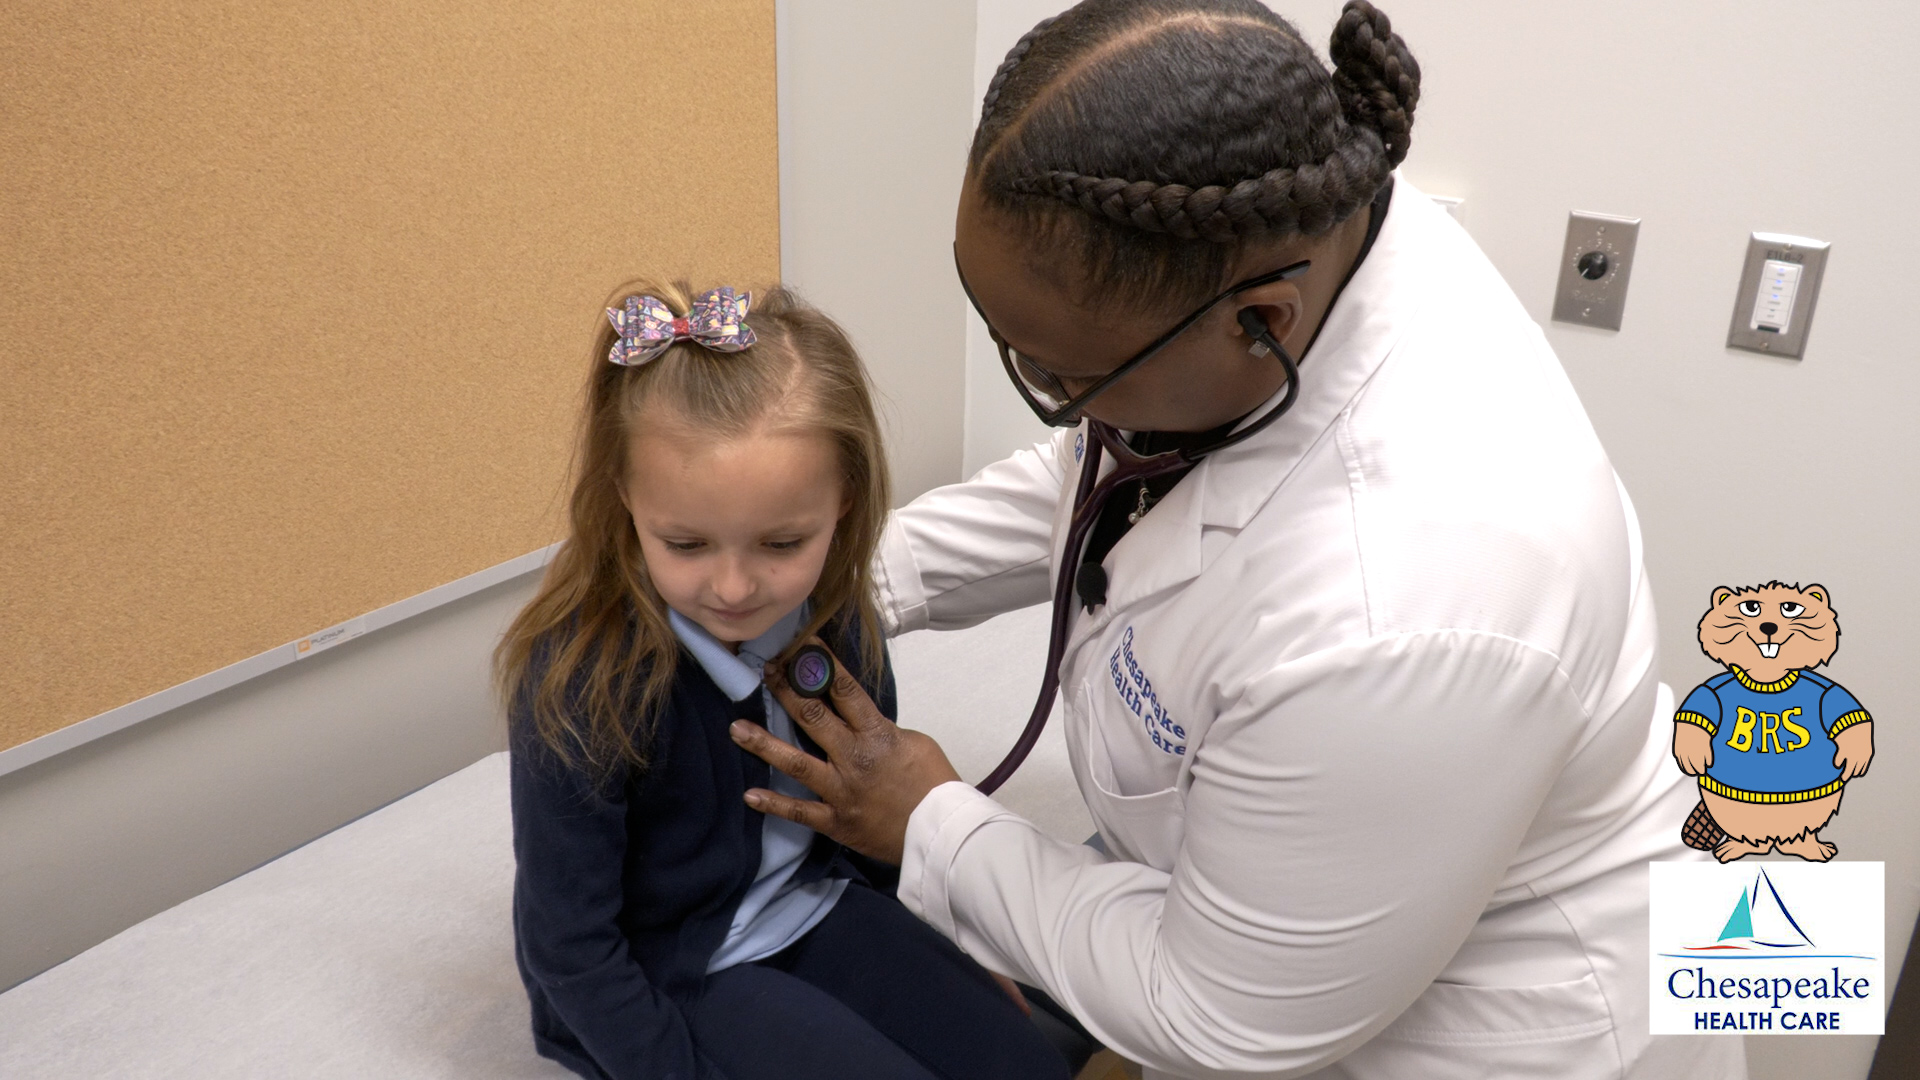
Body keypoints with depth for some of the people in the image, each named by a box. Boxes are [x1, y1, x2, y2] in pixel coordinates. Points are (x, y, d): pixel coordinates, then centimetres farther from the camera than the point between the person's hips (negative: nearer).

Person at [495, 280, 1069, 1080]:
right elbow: (568, 946, -19)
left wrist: (923, 971, 11)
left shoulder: (834, 613, -13)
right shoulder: (580, 683, -29)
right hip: (663, 980, -5)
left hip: (812, 905, 5)